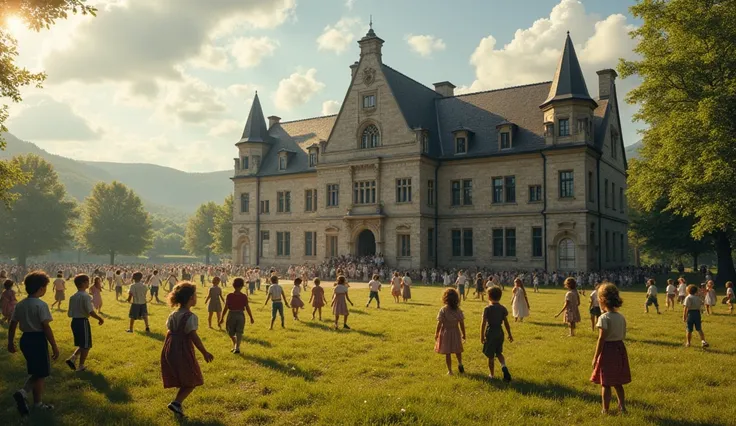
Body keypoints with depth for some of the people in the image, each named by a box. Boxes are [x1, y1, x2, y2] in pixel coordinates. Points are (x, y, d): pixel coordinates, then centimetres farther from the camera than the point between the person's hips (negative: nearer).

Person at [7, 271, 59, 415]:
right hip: (38, 340, -7)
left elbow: (12, 325, 10)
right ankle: (38, 404, 12)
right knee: (41, 374, 5)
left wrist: (10, 342, 21)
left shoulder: (20, 304, 5)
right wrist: (54, 346, -13)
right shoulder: (41, 305, -17)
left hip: (25, 339, 7)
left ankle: (23, 392, 8)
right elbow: (46, 327, -19)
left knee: (35, 372, 22)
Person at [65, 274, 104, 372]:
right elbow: (91, 312, -22)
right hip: (83, 322, -8)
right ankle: (81, 366, 13)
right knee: (86, 346, 7)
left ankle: (72, 358, 8)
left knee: (82, 344, 22)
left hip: (74, 322, 8)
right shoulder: (86, 296, -17)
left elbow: (70, 314, 9)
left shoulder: (72, 297, 6)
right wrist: (100, 319, -9)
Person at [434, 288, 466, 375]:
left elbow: (439, 323, -15)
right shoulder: (458, 310, -7)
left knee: (447, 353, 7)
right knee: (457, 351, 25)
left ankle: (450, 370, 13)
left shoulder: (443, 310, -16)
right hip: (456, 332, 3)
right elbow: (462, 323, -3)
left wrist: (436, 333, -3)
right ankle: (460, 364, 38)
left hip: (446, 332, -3)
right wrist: (463, 334, 9)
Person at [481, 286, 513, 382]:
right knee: (499, 353, 21)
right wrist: (509, 334, 13)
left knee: (490, 356, 8)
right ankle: (504, 366, -6)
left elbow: (483, 323, -13)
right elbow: (506, 323, 3)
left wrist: (482, 336, -6)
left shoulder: (487, 309, -13)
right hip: (500, 332, 4)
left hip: (490, 333, -4)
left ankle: (491, 375, 18)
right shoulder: (503, 308, -1)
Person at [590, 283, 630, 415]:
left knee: (605, 384, 4)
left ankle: (605, 410, 11)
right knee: (617, 382, 20)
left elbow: (601, 339, -17)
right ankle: (622, 406, 27)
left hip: (607, 350, -7)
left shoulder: (604, 318, -16)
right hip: (620, 349, 7)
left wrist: (595, 357, -11)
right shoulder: (622, 317, 4)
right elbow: (623, 336, 9)